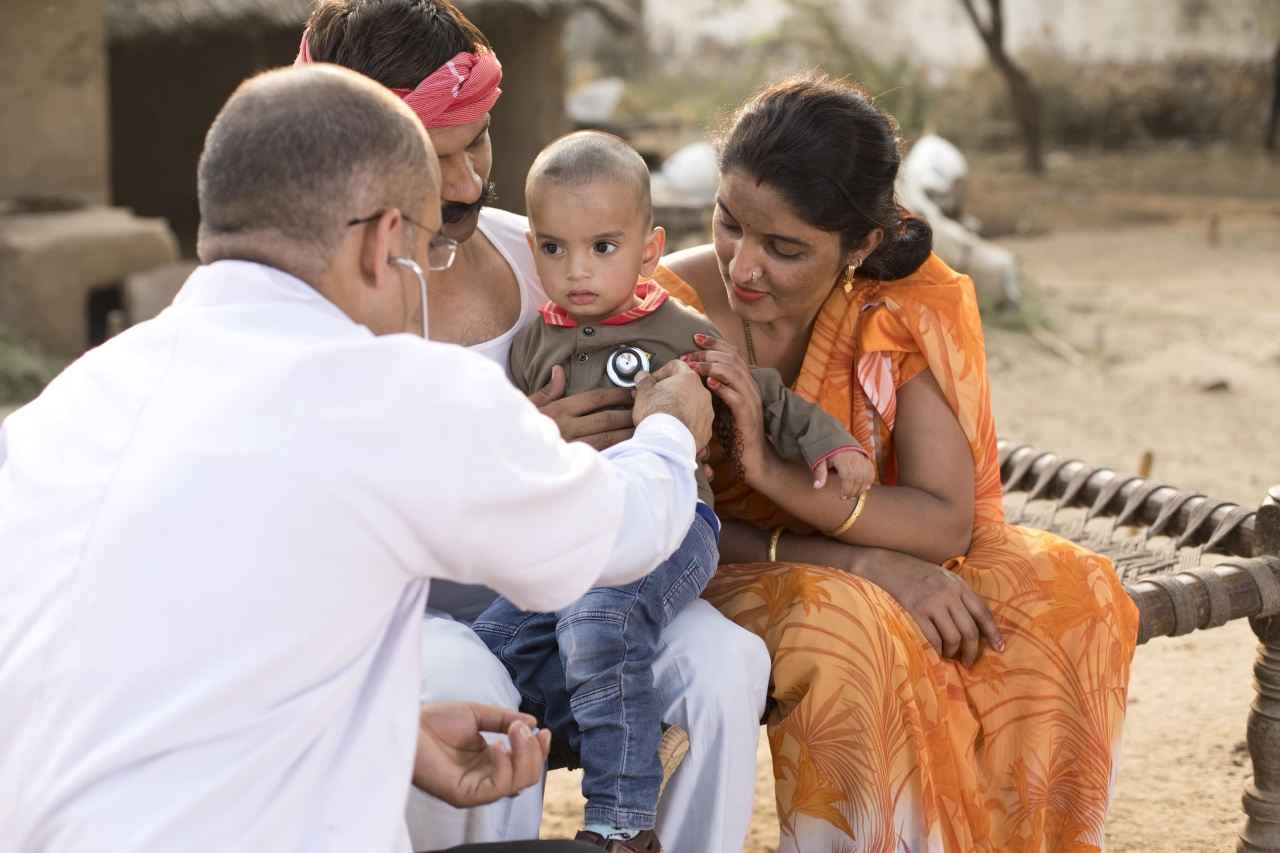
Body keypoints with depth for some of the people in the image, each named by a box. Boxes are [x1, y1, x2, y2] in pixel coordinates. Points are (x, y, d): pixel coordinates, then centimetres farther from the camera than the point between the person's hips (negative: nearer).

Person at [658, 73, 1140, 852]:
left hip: (886, 565, 3)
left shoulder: (913, 308, -12)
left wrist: (772, 470, -36)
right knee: (851, 629, -36)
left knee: (1069, 590, -21)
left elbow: (947, 523, -19)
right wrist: (863, 561, -28)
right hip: (731, 576, -3)